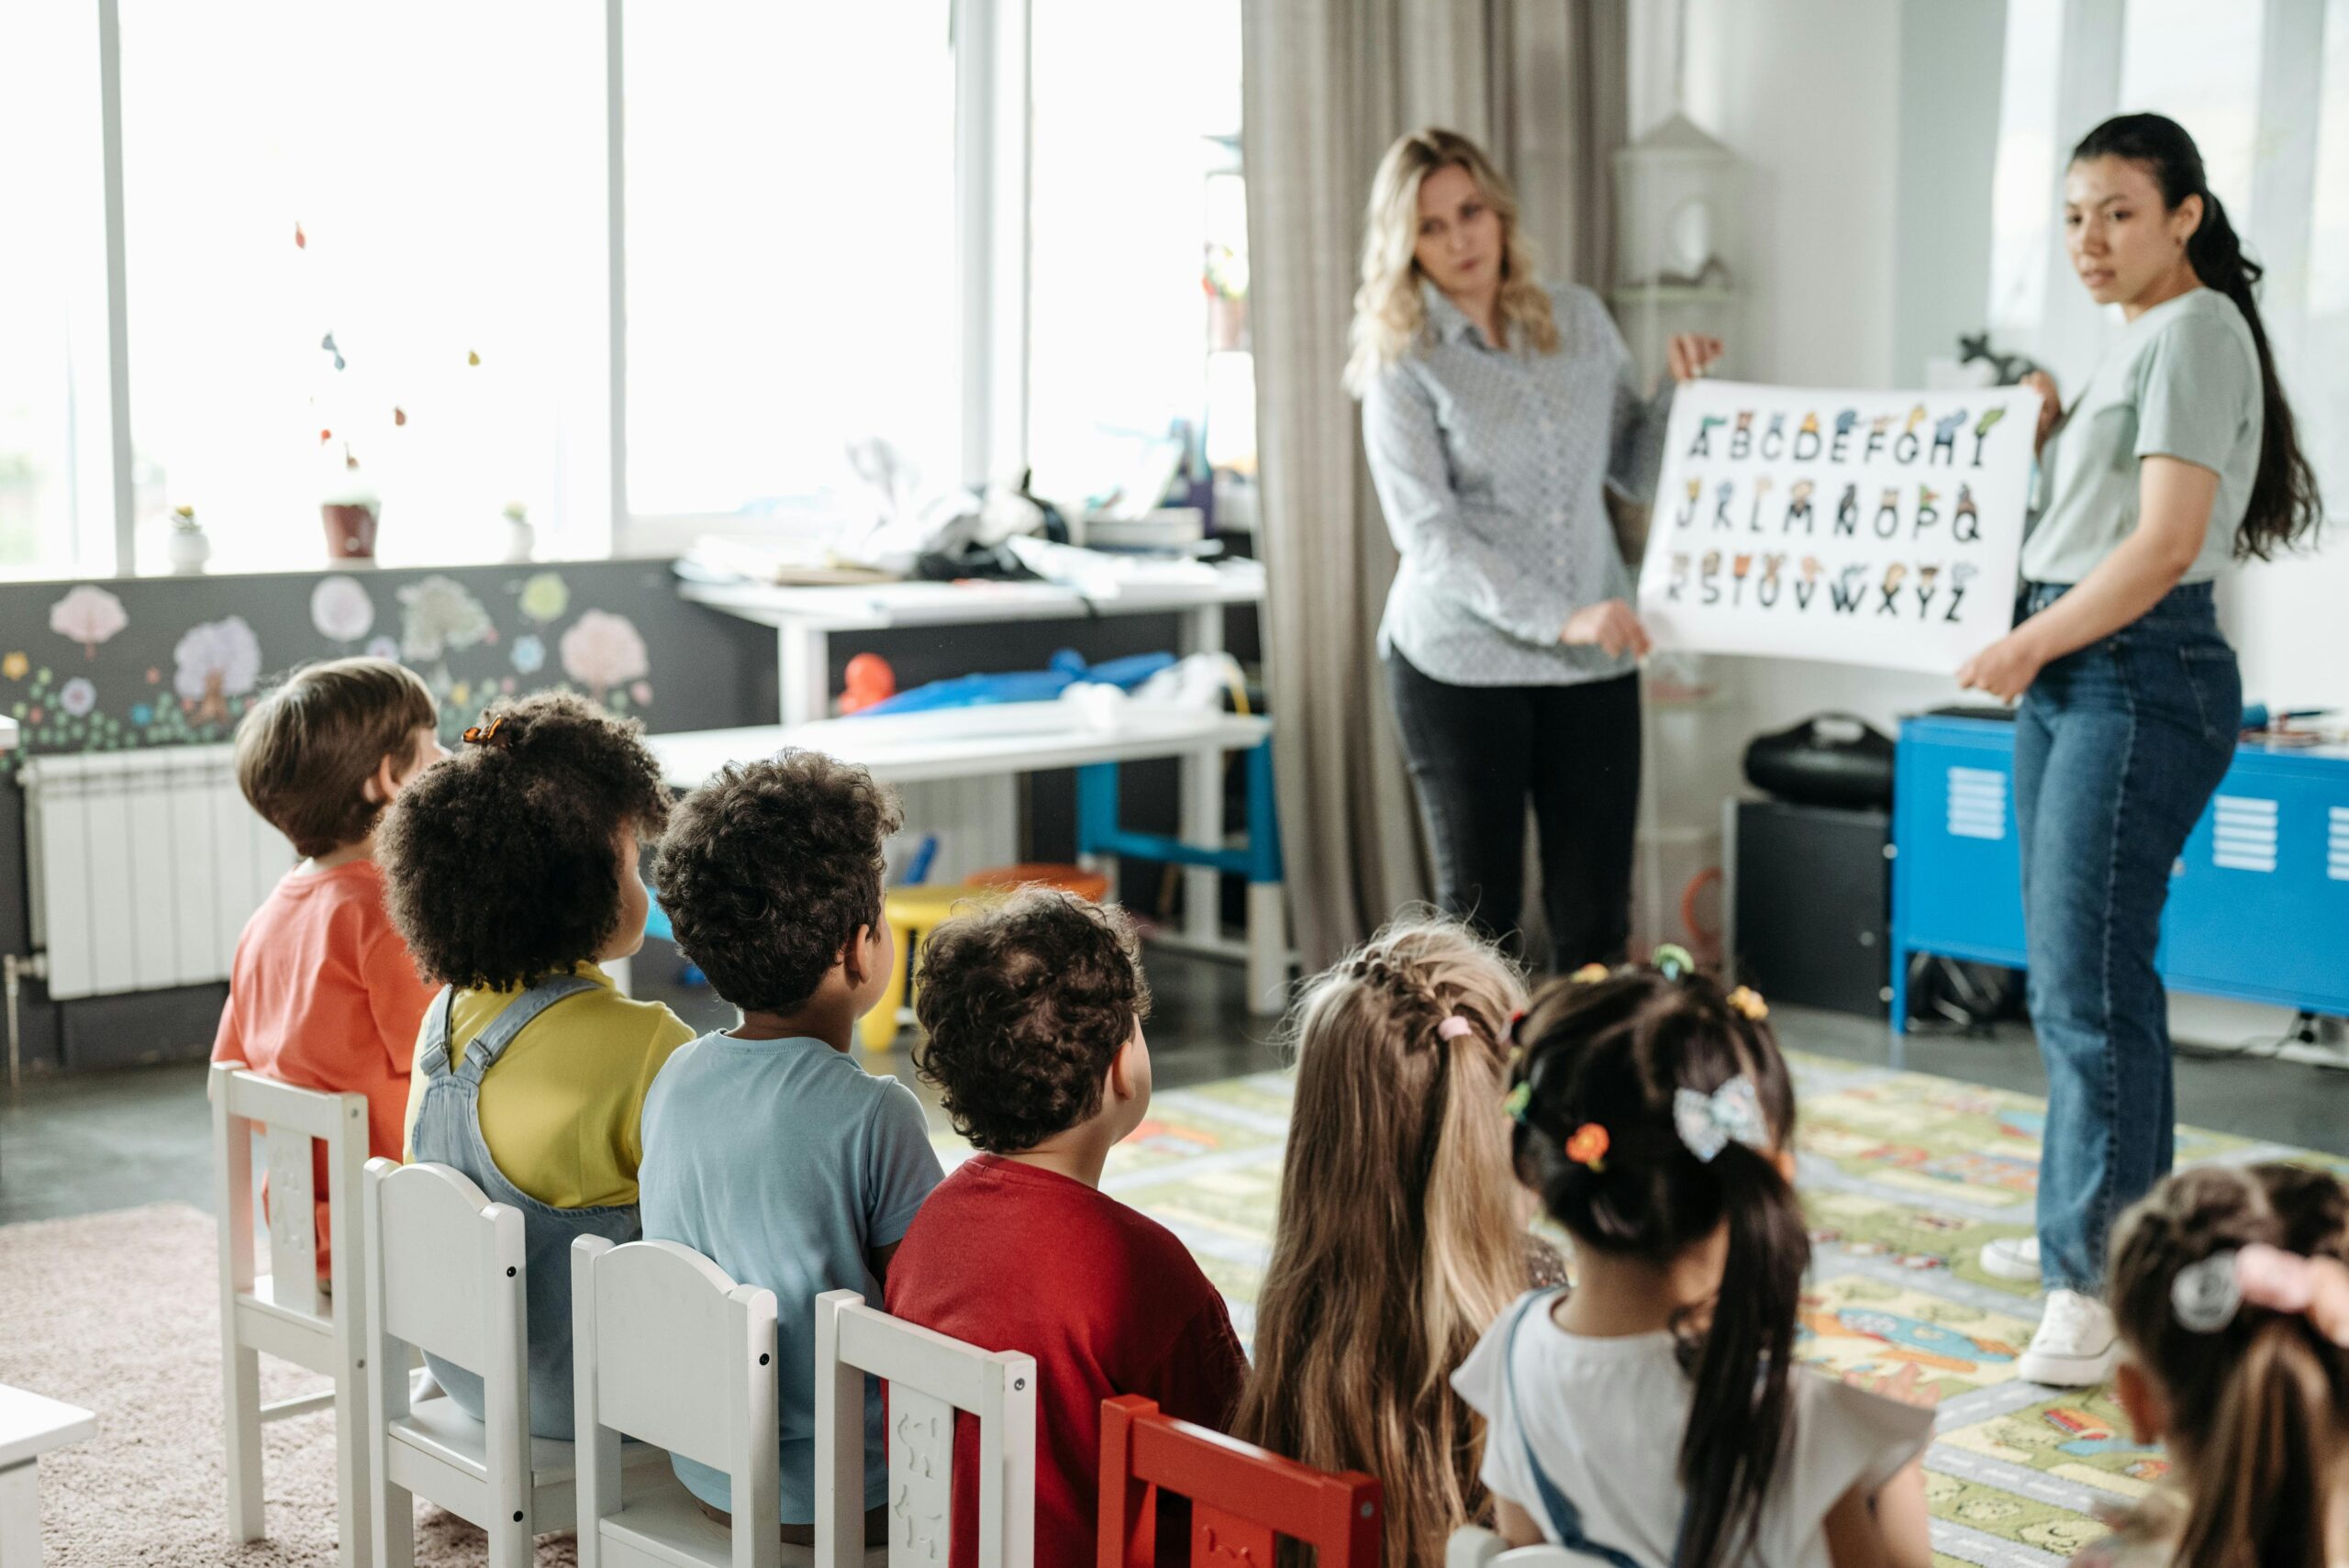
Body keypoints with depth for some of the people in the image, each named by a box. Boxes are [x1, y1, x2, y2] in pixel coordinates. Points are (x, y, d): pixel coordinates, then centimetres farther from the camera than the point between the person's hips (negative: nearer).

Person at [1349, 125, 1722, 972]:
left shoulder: (1580, 319, 8)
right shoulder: (1403, 364, -5)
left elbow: (1633, 466, 16)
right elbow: (1428, 535, -14)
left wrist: (1685, 394, -3)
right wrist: (1558, 619, -24)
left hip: (1594, 663, 4)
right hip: (1460, 660, -3)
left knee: (1595, 915, 4)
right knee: (1480, 910, 4)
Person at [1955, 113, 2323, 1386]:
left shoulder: (2194, 329, -11)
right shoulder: (2135, 338, 19)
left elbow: (2164, 544, -19)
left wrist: (2025, 648, -13)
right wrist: (2046, 430, 13)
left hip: (2136, 678, -10)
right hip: (2067, 674, 10)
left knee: (2089, 981, -12)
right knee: (2072, 969, 15)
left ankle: (2106, 1289, -7)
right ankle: (2098, 1230, 27)